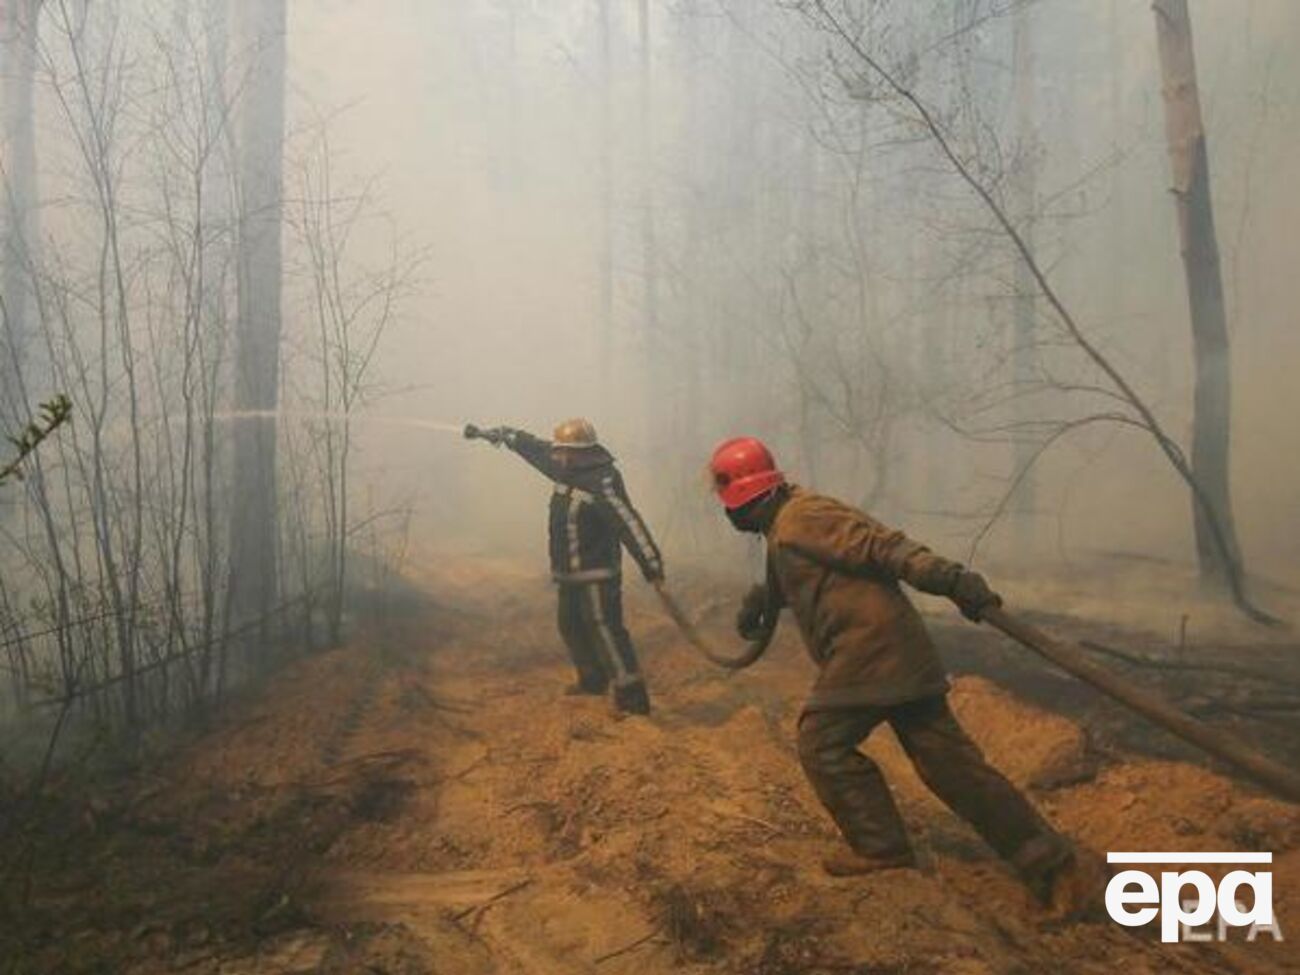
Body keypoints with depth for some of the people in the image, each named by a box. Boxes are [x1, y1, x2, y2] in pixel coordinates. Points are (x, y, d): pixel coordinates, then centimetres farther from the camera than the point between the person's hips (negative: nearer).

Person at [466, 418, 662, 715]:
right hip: (570, 574, 10)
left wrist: (651, 565, -35)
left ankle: (632, 698, -9)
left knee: (605, 630, -12)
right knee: (571, 626, 21)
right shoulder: (569, 470, 4)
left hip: (597, 575, -10)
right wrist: (493, 434, 22)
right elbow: (533, 447, 16)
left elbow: (629, 524, -30)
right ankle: (593, 680, 38)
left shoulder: (603, 483, -24)